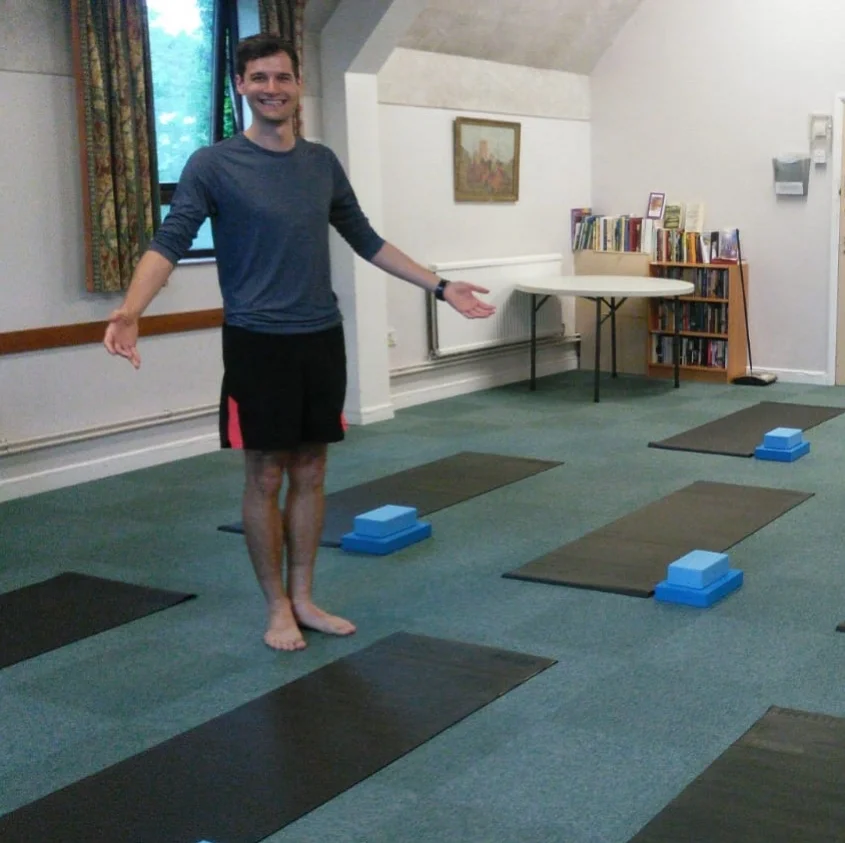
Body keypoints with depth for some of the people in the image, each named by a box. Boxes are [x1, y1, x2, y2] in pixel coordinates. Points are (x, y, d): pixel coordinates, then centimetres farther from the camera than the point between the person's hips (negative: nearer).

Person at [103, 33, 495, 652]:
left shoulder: (323, 163, 7)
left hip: (322, 339, 5)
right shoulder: (214, 165, -8)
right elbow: (170, 242, -16)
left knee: (310, 472, 10)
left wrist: (440, 286, 14)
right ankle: (277, 607, 16)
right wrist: (130, 310, -34)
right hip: (258, 344, -5)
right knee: (266, 477, 3)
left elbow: (366, 240, 16)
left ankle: (303, 598, 22)